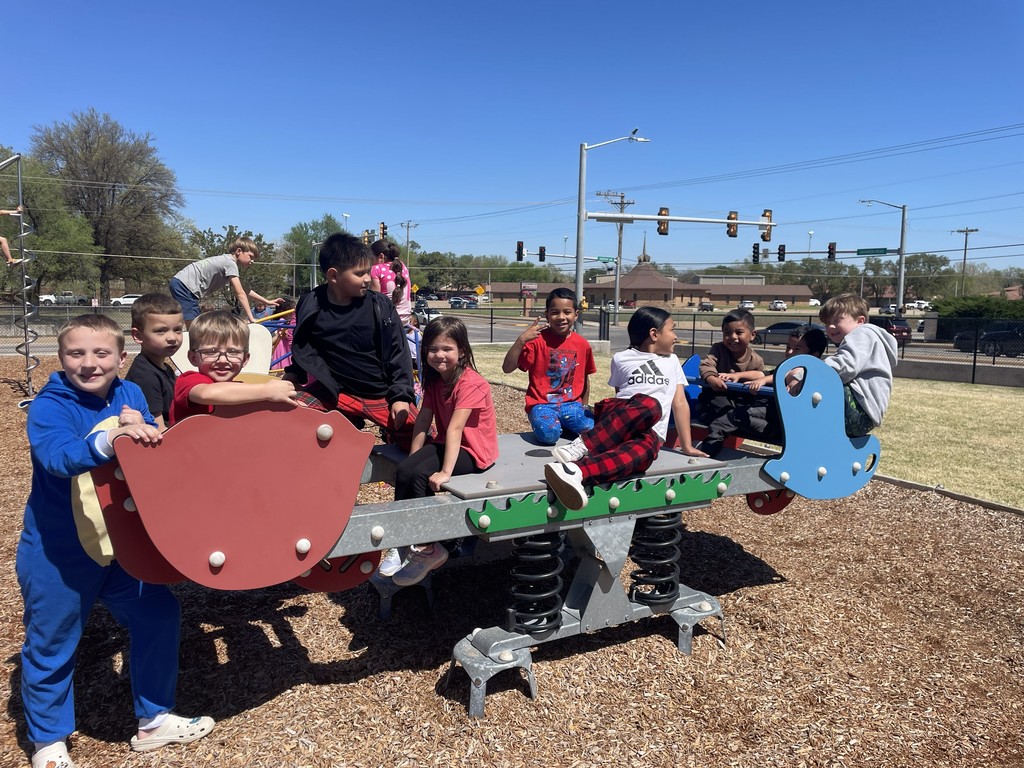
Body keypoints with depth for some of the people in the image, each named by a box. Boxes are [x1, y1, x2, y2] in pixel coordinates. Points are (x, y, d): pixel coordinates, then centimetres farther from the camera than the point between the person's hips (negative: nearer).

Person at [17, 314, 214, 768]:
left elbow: (154, 447, -4)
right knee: (51, 647, 10)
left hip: (122, 544, 5)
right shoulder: (49, 406, -18)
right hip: (58, 555, -5)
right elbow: (56, 455, -37)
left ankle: (154, 719, 29)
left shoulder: (130, 396, -2)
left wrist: (138, 425, -25)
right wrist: (108, 440, -56)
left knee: (159, 617, 10)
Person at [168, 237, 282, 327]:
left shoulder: (227, 261, 17)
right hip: (184, 285, -11)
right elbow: (240, 294, -16)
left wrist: (267, 302, 23)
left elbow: (245, 290, 23)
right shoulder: (230, 263, -12)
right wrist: (251, 319, -16)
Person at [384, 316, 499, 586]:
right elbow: (423, 421, 1)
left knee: (420, 476, -26)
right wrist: (412, 459, -6)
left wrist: (446, 471, -35)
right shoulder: (434, 381, 5)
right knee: (403, 472, -16)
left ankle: (428, 548, -11)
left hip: (473, 451, -7)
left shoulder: (471, 383, -21)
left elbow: (455, 428, -30)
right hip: (445, 443, 7)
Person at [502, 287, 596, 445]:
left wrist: (584, 407, 19)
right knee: (549, 434, -33)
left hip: (571, 403, 4)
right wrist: (521, 340, -26)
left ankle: (563, 425, 8)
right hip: (542, 403, -3)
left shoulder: (582, 344, 4)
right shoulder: (537, 340, -8)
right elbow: (507, 368, -15)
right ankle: (553, 423, 4)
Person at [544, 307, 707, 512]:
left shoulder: (672, 361, 27)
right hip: (614, 419, -1)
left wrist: (687, 446, 17)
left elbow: (680, 403, 22)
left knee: (643, 450, -40)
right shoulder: (622, 359, 18)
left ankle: (576, 470, -62)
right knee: (650, 405, -38)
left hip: (649, 433, 1)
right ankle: (583, 446, -46)